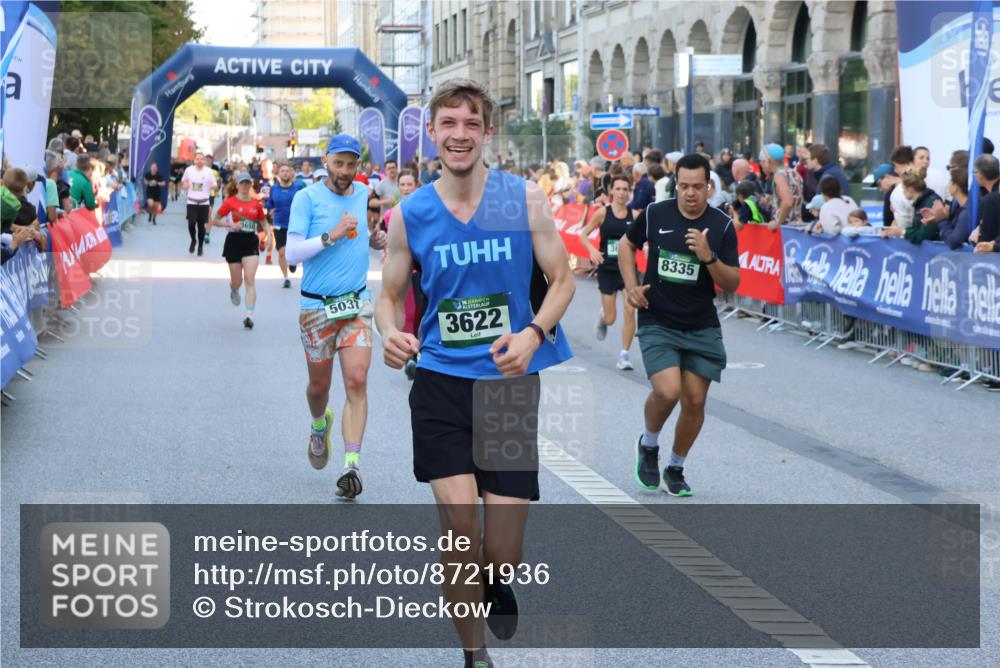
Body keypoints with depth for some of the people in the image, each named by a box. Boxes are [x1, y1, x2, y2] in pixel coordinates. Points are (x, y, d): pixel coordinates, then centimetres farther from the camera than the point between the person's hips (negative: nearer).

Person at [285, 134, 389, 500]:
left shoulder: (366, 195, 6)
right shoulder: (307, 198, -6)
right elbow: (291, 253, -11)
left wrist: (375, 240, 1)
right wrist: (331, 236, -21)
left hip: (356, 304, 2)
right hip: (316, 306, -2)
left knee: (357, 381, -12)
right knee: (319, 385, 11)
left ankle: (352, 465, -14)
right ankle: (319, 425, 46)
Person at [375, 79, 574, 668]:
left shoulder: (525, 198, -3)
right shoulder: (410, 215, 1)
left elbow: (562, 279, 2)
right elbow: (391, 295, 11)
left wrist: (534, 332, -17)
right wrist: (391, 334, -13)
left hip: (511, 380, 0)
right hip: (441, 379, 0)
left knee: (502, 551, -3)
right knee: (459, 524, -14)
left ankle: (496, 582, 37)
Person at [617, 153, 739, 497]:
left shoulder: (722, 226, -5)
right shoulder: (655, 214, -4)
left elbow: (732, 284, -6)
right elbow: (627, 244, 15)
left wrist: (709, 257, -23)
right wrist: (631, 285, 1)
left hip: (702, 327, 2)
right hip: (657, 323, -2)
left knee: (695, 401, 3)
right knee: (667, 391, -20)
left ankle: (675, 469, 25)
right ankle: (648, 445, 11)